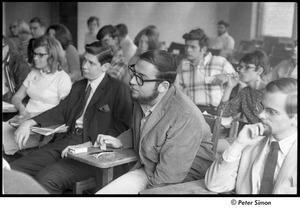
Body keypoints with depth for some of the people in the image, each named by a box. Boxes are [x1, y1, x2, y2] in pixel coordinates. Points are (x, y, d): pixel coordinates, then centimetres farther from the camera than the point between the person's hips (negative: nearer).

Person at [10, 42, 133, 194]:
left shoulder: (119, 90, -4)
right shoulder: (78, 86, 22)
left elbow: (121, 128, -11)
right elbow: (61, 111, 21)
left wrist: (88, 145, -21)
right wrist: (30, 122, 5)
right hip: (66, 140, 7)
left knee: (46, 178, -28)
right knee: (13, 170, -7)